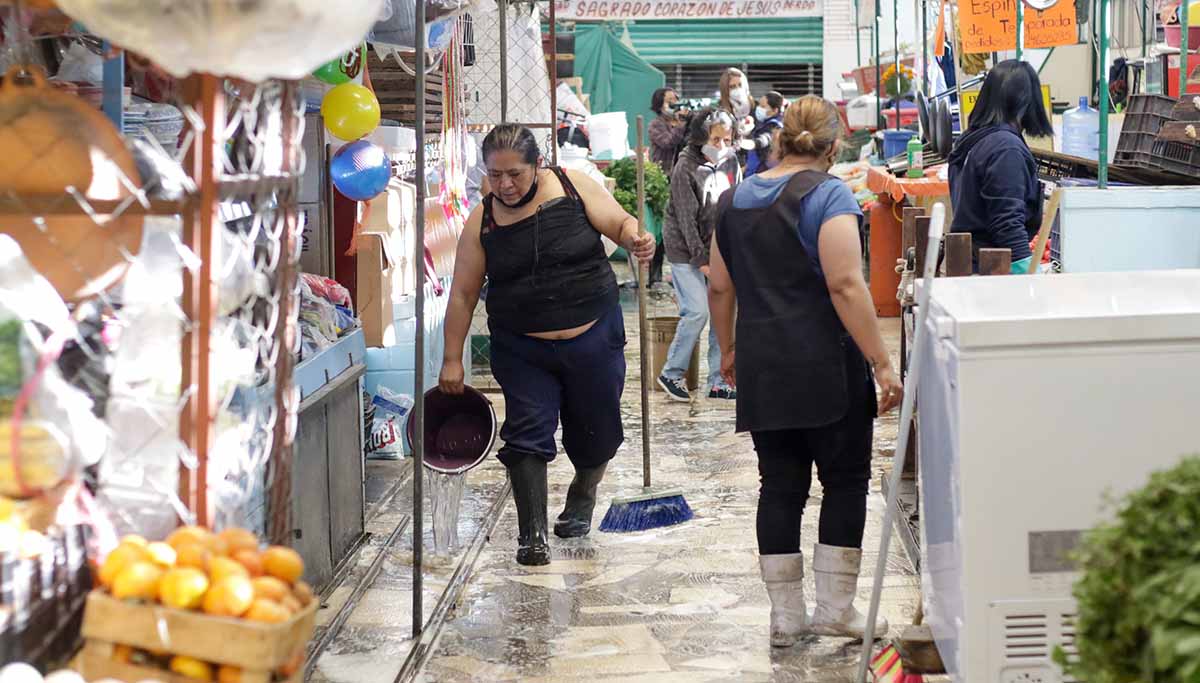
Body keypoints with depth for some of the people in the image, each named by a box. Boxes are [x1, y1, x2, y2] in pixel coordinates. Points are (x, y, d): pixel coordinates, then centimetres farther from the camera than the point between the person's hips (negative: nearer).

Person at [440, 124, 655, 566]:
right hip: (522, 348, 0)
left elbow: (621, 224, -2)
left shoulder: (574, 187, -7)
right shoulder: (482, 222, -4)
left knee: (596, 434, 11)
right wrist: (452, 359, -1)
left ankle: (582, 495, 42)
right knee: (527, 435, -10)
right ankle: (532, 534, -2)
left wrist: (636, 241, -27)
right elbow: (463, 294, 0)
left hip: (594, 339, 0)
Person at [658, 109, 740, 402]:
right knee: (697, 311, -12)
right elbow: (686, 218, -15)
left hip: (717, 248, 6)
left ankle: (718, 382, 8)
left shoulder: (730, 163, 4)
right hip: (686, 249, -6)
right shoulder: (686, 168, -15)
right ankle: (671, 373, 5)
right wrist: (700, 259, -15)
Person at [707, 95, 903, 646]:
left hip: (760, 370, 6)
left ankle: (785, 614, 11)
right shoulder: (827, 194, -10)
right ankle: (835, 609, 5)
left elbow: (719, 286, 16)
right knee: (845, 480, 6)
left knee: (780, 485, 9)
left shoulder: (735, 199, 10)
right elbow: (845, 284, -19)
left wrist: (728, 349, 30)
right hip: (825, 368, -6)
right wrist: (881, 363, -18)